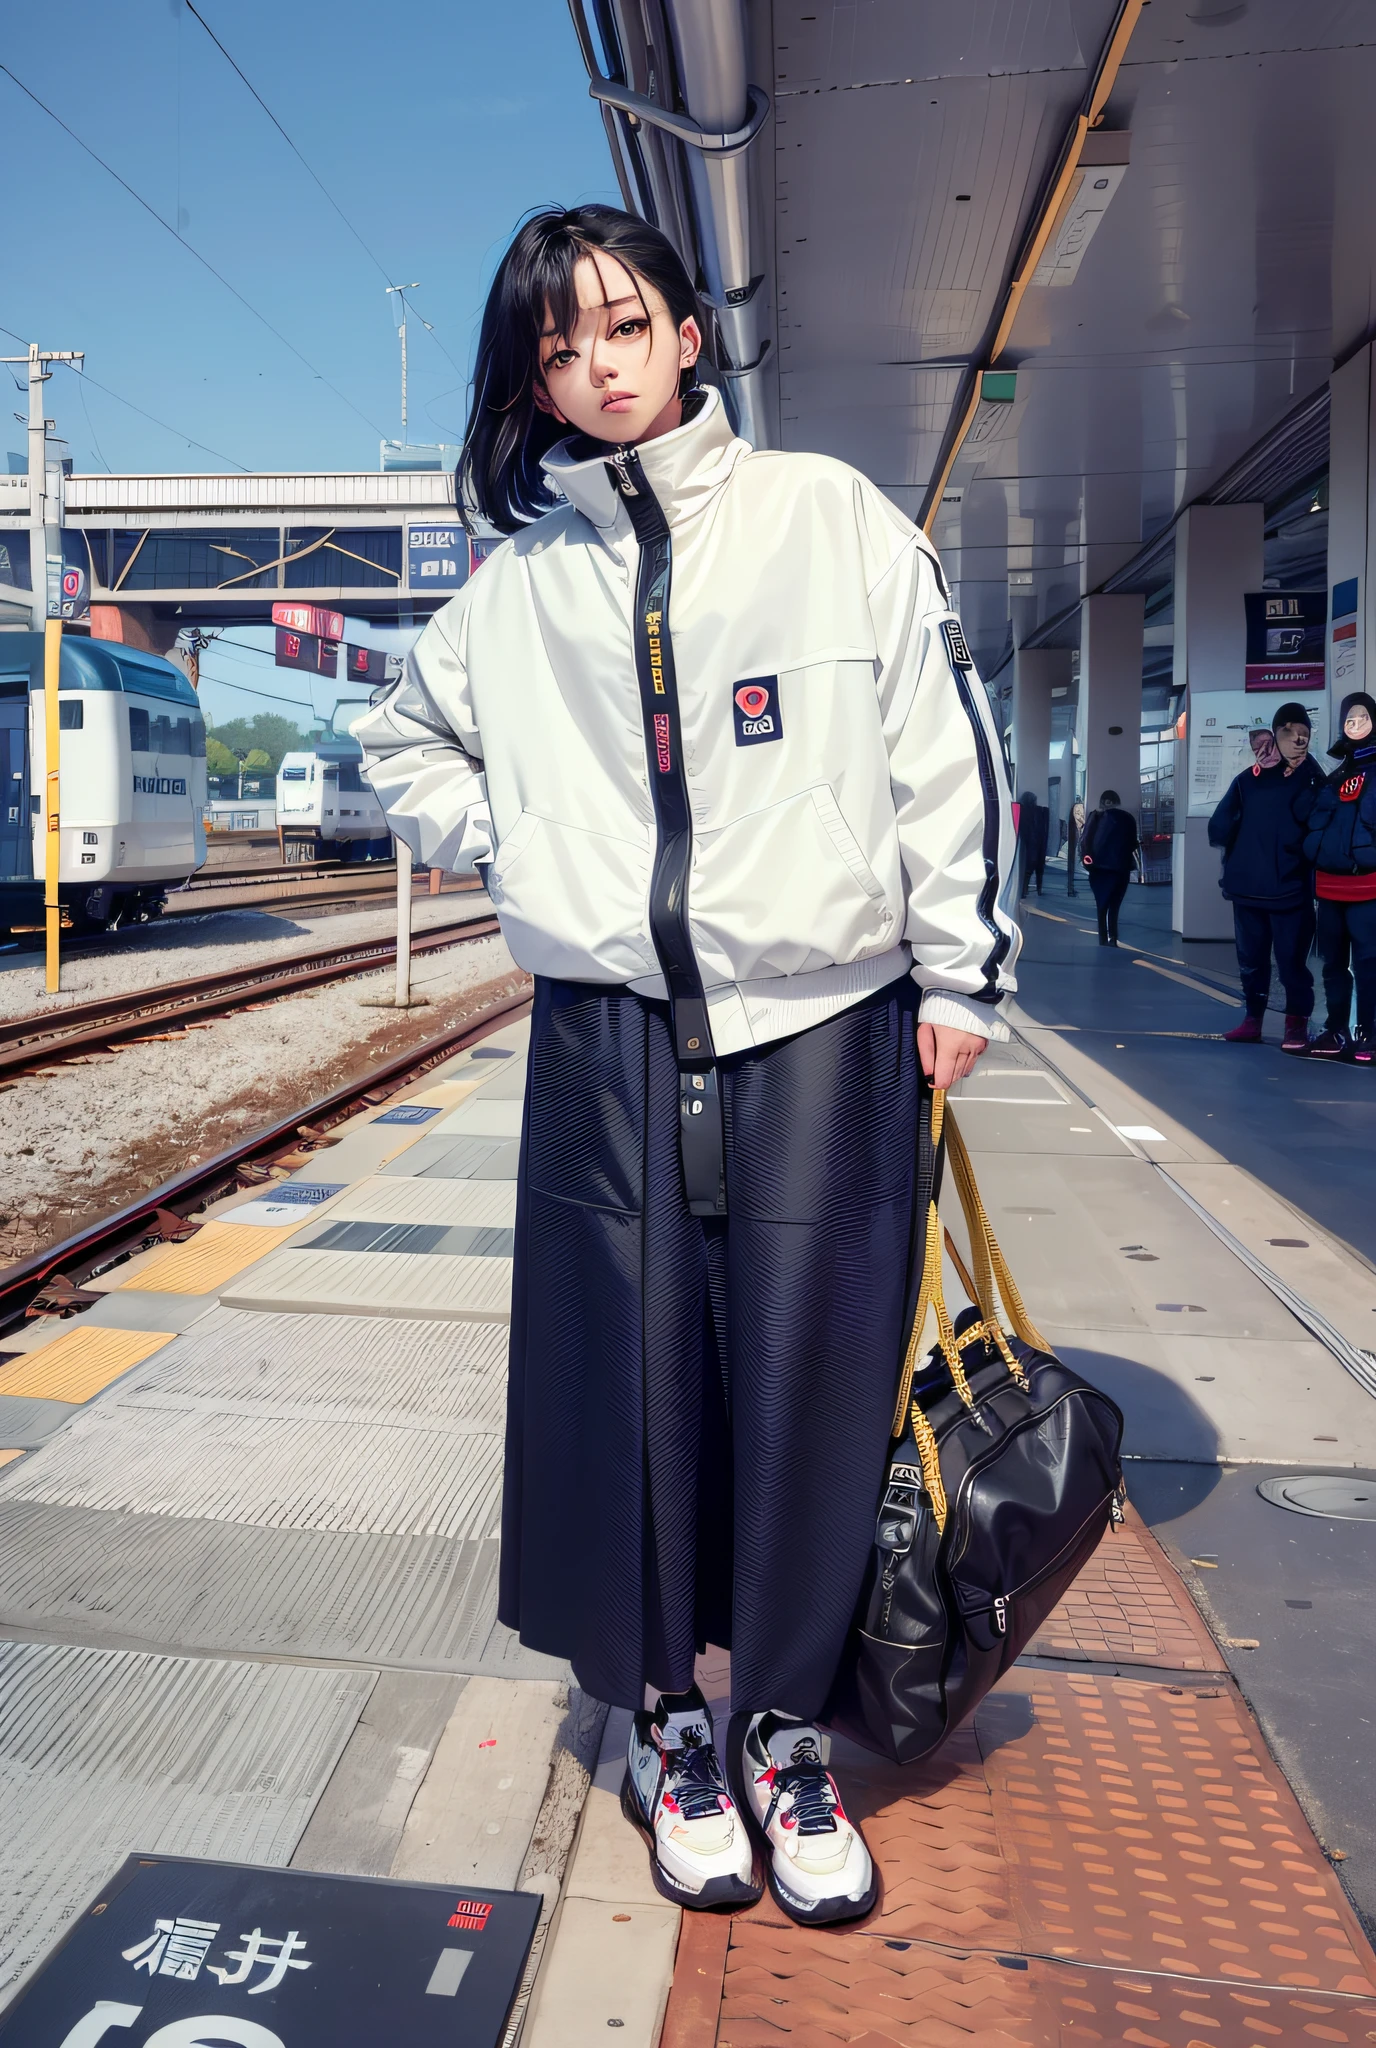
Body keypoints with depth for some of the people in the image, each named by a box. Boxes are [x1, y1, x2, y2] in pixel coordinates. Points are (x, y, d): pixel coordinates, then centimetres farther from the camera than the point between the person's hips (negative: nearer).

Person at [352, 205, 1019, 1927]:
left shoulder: (827, 515, 3)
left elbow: (940, 747, 1)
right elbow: (403, 740, 26)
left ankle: (784, 1733, 24)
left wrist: (960, 975, -1)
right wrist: (505, 851, 10)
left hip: (822, 1024, -1)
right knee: (631, 1374, 6)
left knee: (808, 1377, 3)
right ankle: (662, 1723, 27)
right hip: (611, 1029, 2)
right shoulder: (518, 583, 10)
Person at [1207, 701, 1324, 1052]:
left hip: (1290, 890, -3)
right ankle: (1252, 1019, 23)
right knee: (1251, 959, 12)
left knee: (1292, 960, -3)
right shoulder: (1247, 780, 7)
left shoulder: (1312, 781, 2)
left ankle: (1297, 1025, 6)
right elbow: (1219, 828, 4)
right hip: (1248, 889, 3)